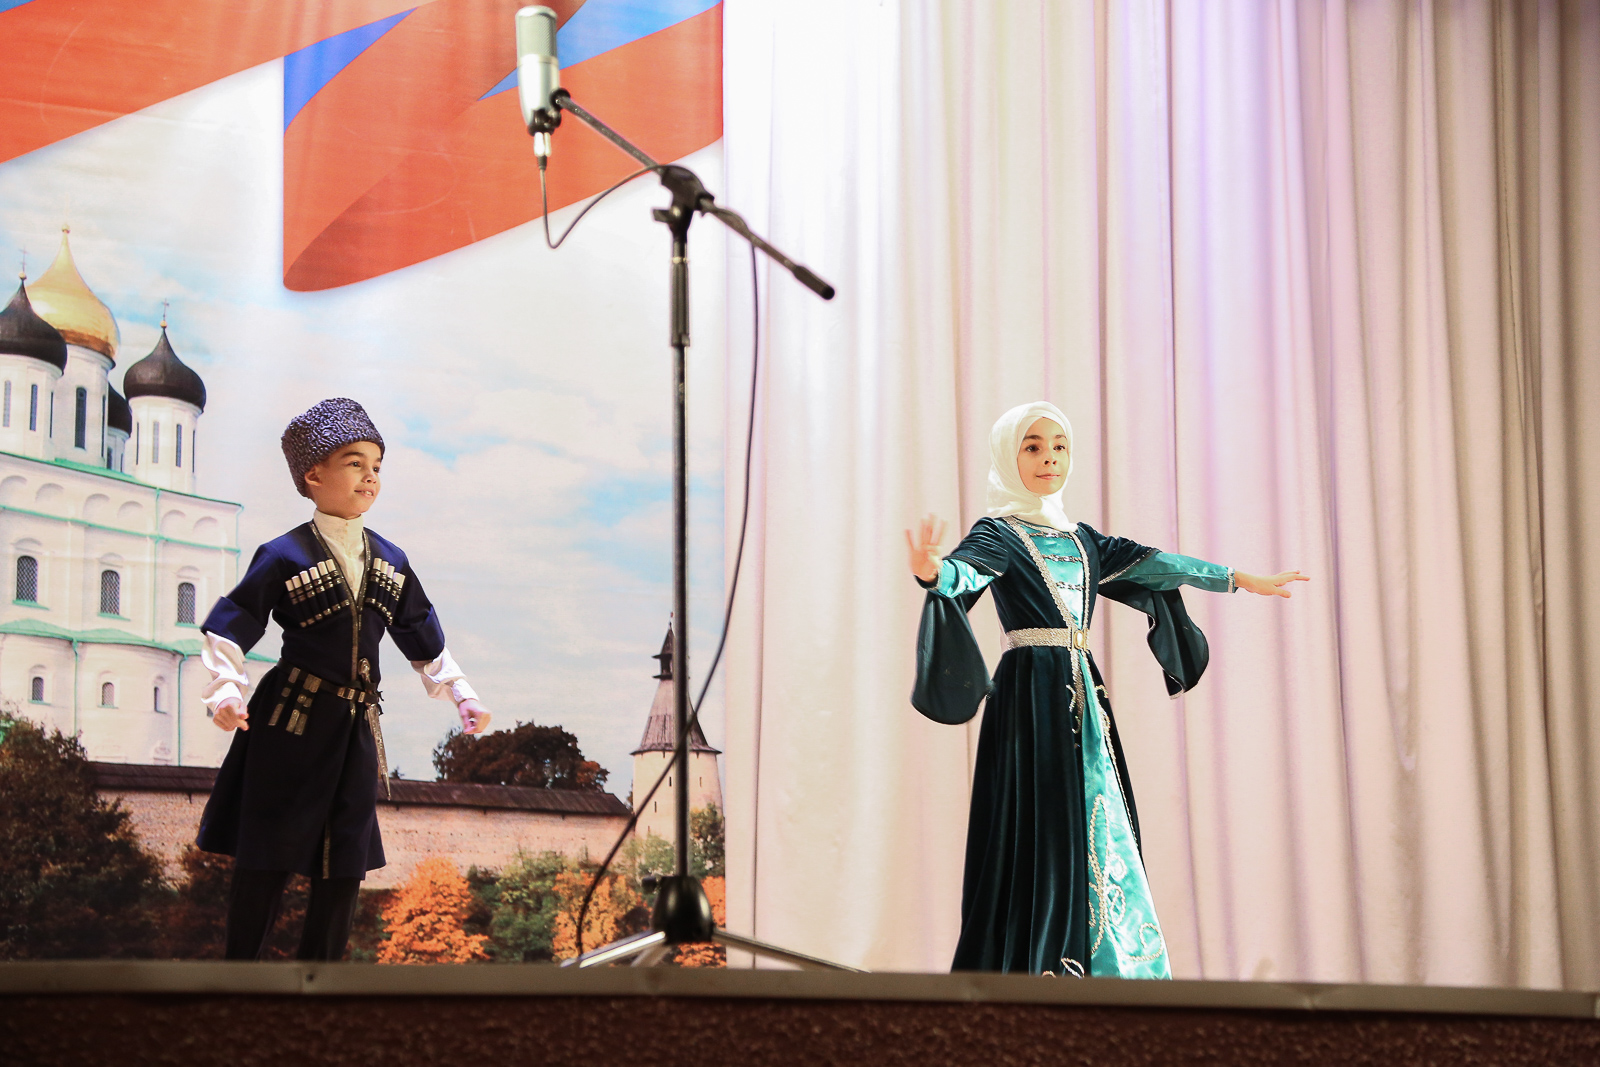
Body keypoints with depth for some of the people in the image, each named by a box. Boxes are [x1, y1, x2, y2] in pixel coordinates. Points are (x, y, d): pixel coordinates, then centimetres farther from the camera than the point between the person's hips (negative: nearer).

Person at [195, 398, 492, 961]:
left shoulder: (390, 561, 9)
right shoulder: (285, 557, -8)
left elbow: (424, 640, 19)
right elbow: (227, 629, -9)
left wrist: (461, 695, 15)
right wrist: (226, 693, -21)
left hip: (355, 726, 5)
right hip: (290, 724, -5)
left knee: (344, 865, 8)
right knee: (268, 861, -1)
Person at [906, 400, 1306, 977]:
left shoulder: (1079, 537, 16)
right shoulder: (999, 533, -4)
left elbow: (1147, 564, 23)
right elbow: (965, 570, -24)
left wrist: (1241, 580, 30)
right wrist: (932, 572, -50)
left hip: (1082, 698, 7)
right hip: (1032, 696, -7)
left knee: (1098, 836, 4)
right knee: (1044, 841, -11)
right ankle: (1035, 978, -11)